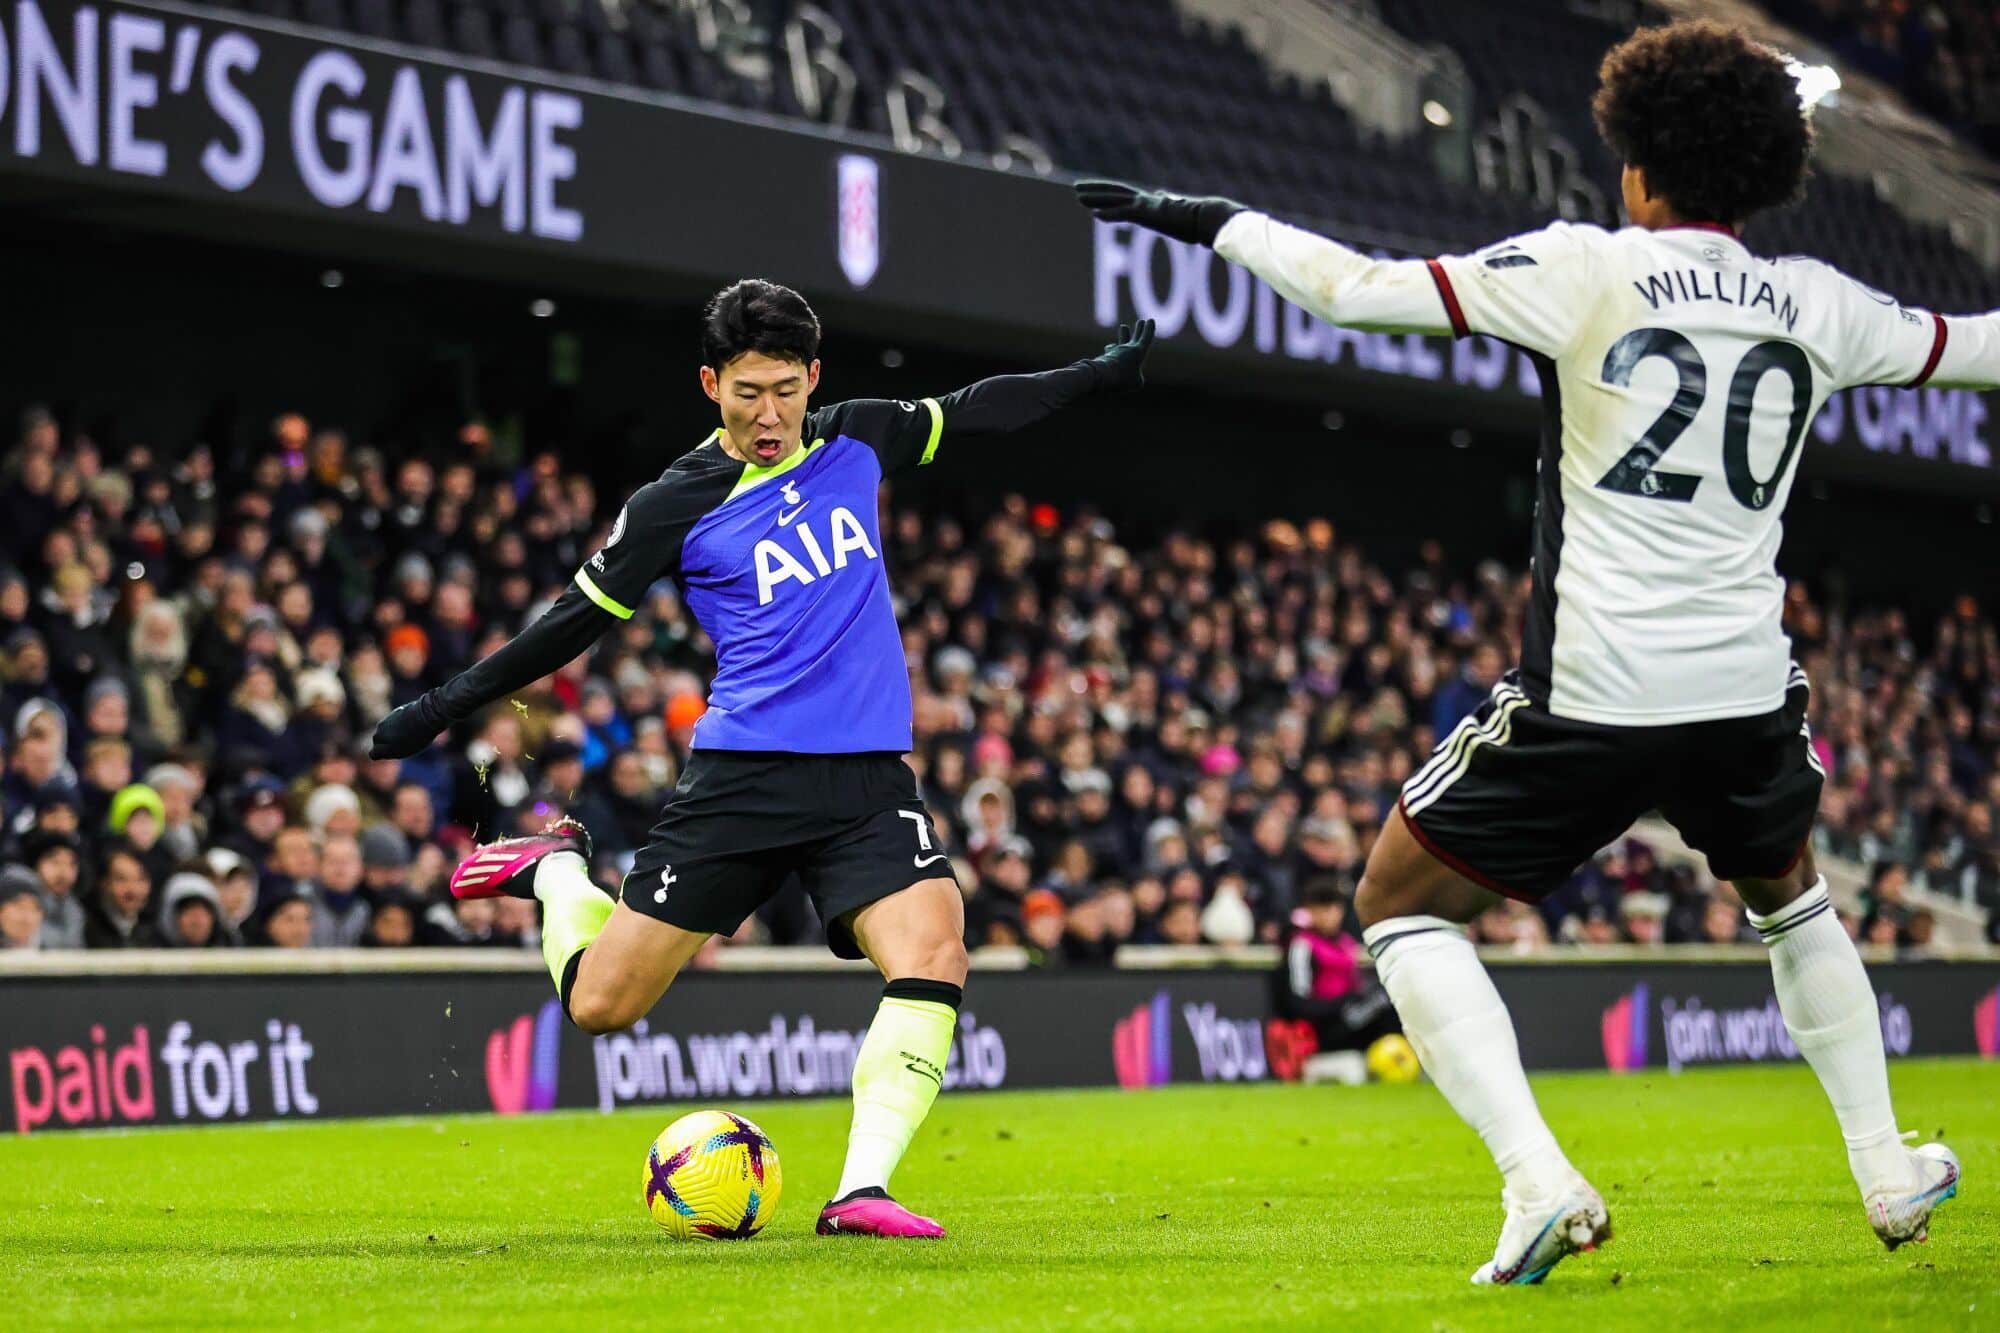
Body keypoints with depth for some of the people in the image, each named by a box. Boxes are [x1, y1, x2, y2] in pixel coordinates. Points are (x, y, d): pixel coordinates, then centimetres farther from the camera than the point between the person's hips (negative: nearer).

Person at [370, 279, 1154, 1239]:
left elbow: (975, 411, 24)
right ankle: (554, 870, 31)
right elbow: (573, 622, 5)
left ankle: (862, 1192, -21)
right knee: (599, 1006, -1)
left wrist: (1102, 373, 30)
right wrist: (442, 709, 5)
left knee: (932, 954, -25)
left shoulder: (855, 443, 8)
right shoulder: (675, 506, -3)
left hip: (868, 780, 3)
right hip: (741, 776, -2)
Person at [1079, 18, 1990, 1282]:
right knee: (1788, 891, 35)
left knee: (1402, 900, 11)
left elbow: (1360, 289, -9)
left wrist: (1207, 218, 3)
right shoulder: (1818, 307, 5)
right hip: (1749, 696, 5)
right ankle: (1889, 1170, 33)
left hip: (1590, 697, -4)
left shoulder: (1587, 269, -6)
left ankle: (1539, 1180, -6)